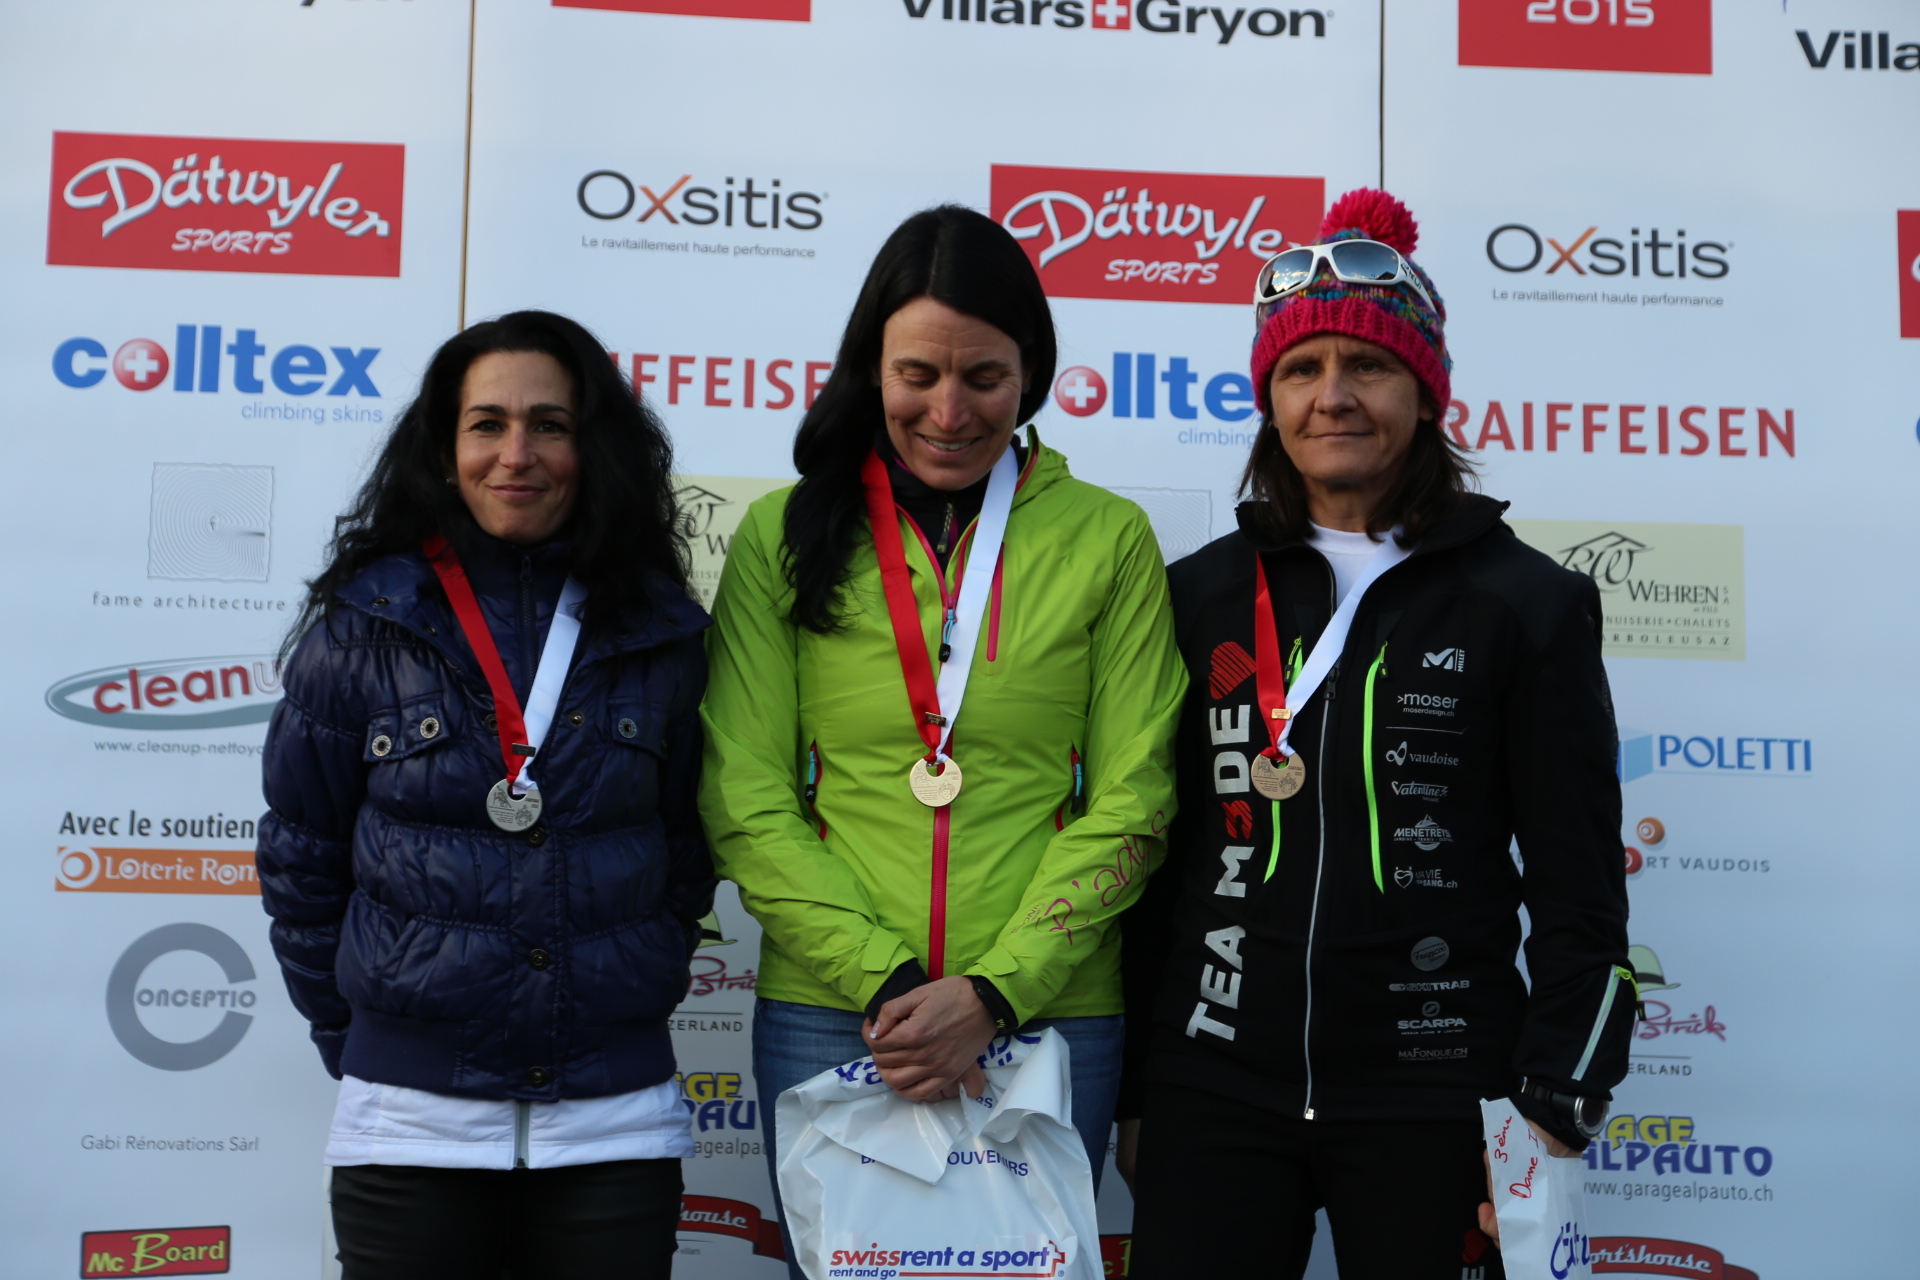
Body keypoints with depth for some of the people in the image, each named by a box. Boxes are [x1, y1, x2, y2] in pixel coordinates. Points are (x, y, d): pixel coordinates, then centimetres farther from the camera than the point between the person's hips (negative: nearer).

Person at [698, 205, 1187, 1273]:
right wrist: (885, 981, -12)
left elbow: (1130, 802, -1)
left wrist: (993, 993, -11)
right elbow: (747, 802, -1)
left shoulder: (1107, 539, 3)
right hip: (825, 1019, 0)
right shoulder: (786, 536, 4)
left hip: (1048, 1019, 0)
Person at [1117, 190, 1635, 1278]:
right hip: (1213, 1096, 2)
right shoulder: (1199, 596, 7)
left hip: (1433, 1105, -1)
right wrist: (1132, 1091, 8)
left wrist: (1555, 1107, -5)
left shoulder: (1529, 604, 2)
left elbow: (1578, 892, 2)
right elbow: (1149, 857, 10)